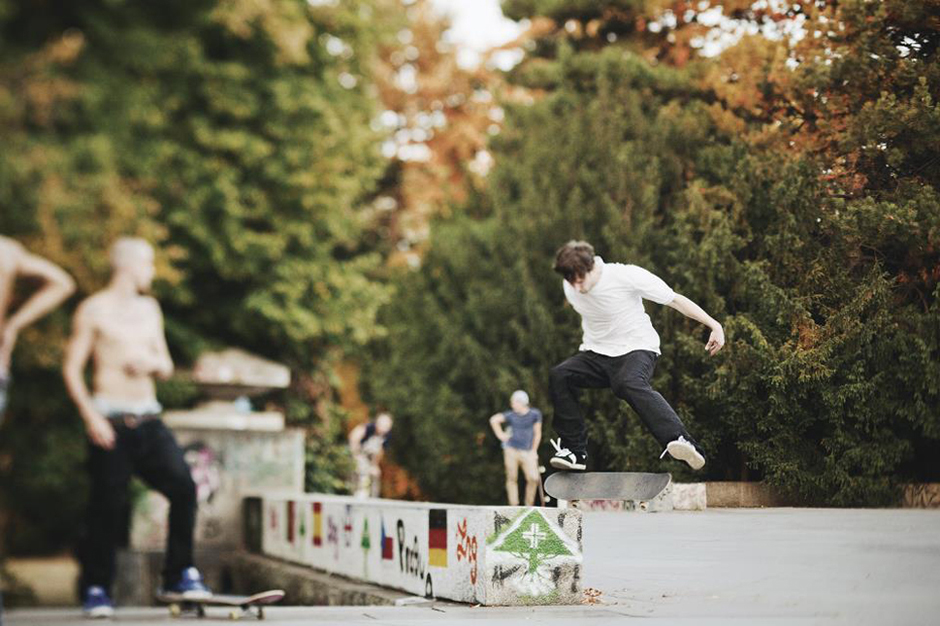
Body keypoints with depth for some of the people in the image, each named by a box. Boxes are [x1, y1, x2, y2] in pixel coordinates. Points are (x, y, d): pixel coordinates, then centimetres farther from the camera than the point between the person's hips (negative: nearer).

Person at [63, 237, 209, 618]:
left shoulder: (150, 309, 17)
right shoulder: (94, 310, -1)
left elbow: (166, 366, 22)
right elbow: (72, 367, -4)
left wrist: (154, 362, -3)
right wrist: (90, 416, -14)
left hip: (148, 420, 5)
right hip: (110, 421, -5)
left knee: (183, 486, -10)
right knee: (107, 505, -4)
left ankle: (179, 574, 1)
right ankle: (96, 588, 11)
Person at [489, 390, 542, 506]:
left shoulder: (535, 414, -2)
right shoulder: (511, 415, -1)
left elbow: (537, 433, 5)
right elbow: (494, 420, 11)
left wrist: (534, 450, 4)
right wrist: (500, 435, 7)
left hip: (527, 452, -1)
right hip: (511, 450, 1)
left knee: (533, 478, -14)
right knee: (512, 478, -1)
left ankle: (529, 507, 0)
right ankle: (514, 507, 4)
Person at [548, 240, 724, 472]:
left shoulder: (626, 276, -18)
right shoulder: (570, 287, -3)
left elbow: (675, 299, -13)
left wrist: (714, 325, -15)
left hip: (637, 350, -5)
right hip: (596, 354, 5)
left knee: (630, 384, -39)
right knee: (559, 375, -22)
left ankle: (680, 441, -51)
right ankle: (574, 450, -16)